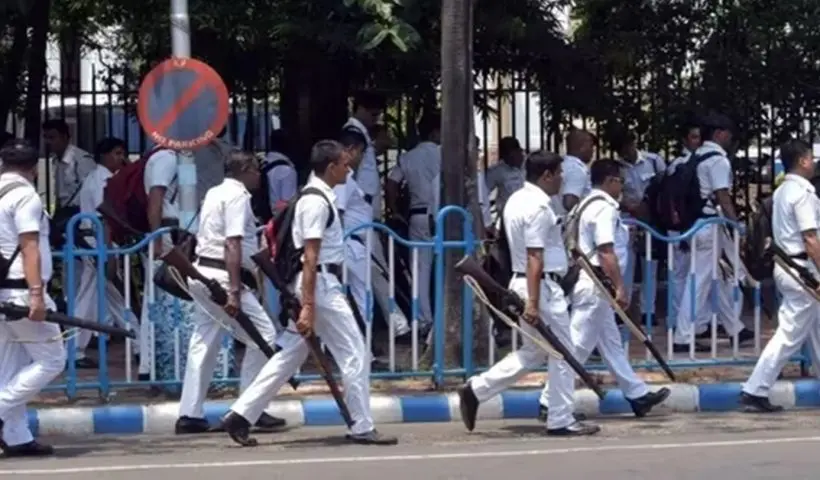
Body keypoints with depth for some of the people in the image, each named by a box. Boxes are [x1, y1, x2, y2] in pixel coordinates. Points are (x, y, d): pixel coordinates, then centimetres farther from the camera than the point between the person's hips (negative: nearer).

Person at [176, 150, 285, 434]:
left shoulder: (214, 194, 19)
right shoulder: (238, 195, -9)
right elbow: (233, 245, -19)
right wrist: (234, 291, -24)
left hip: (203, 272, 10)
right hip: (223, 277, -10)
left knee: (204, 343, 10)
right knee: (263, 335, -4)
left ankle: (189, 415, 10)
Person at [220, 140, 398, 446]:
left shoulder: (318, 197, 15)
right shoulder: (317, 202, -15)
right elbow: (310, 257, -21)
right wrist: (308, 306, -24)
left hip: (321, 285, 10)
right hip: (320, 285, -10)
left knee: (290, 356, 11)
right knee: (354, 355, -2)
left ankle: (241, 415, 9)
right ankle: (362, 428, 4)